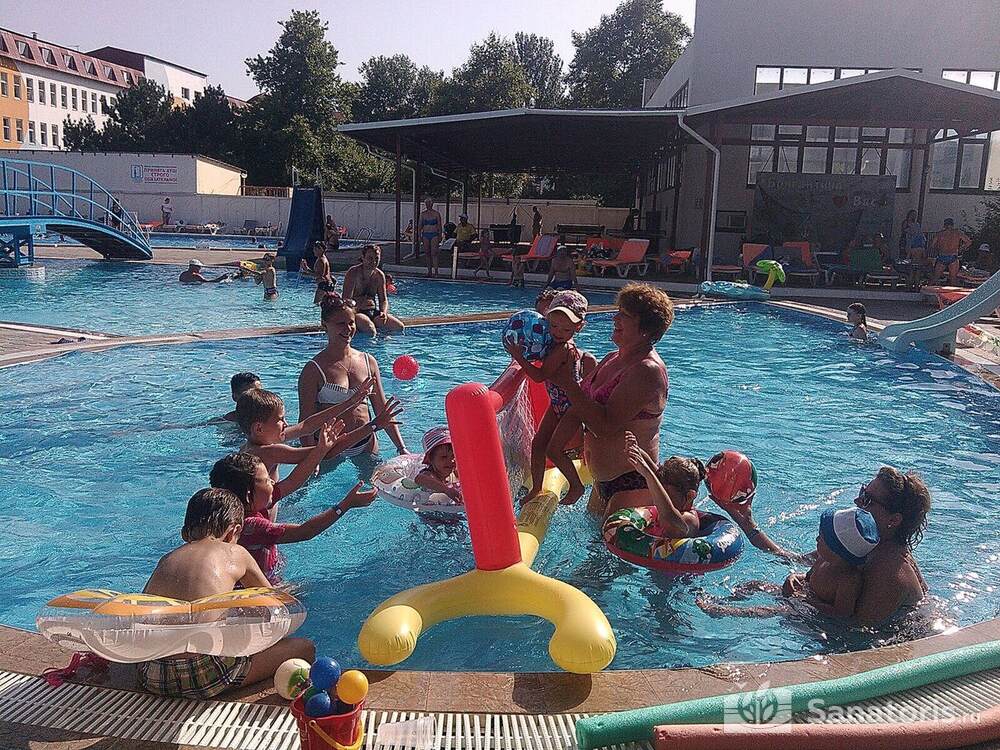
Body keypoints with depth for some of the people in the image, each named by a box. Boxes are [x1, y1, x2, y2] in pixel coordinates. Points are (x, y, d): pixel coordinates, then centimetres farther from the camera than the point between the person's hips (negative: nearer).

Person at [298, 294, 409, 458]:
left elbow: (383, 411, 9)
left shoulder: (368, 362, 6)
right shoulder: (314, 369, -8)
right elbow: (306, 422, -9)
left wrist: (402, 448, 4)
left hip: (367, 445, 4)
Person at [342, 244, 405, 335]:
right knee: (370, 330, -34)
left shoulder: (379, 275, 7)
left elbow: (383, 300, 9)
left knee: (399, 327, -12)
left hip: (373, 312, 6)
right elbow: (346, 300, -15)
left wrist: (384, 312, -12)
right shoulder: (353, 273, -10)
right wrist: (359, 305, -33)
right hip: (356, 311, -6)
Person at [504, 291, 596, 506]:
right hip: (557, 404, 9)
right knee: (538, 443, 7)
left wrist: (519, 357, -29)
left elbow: (540, 376, -30)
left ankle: (577, 486, 13)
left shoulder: (563, 349, -28)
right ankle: (536, 488, 20)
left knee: (553, 450, -7)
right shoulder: (555, 344, -1)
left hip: (574, 406, -9)